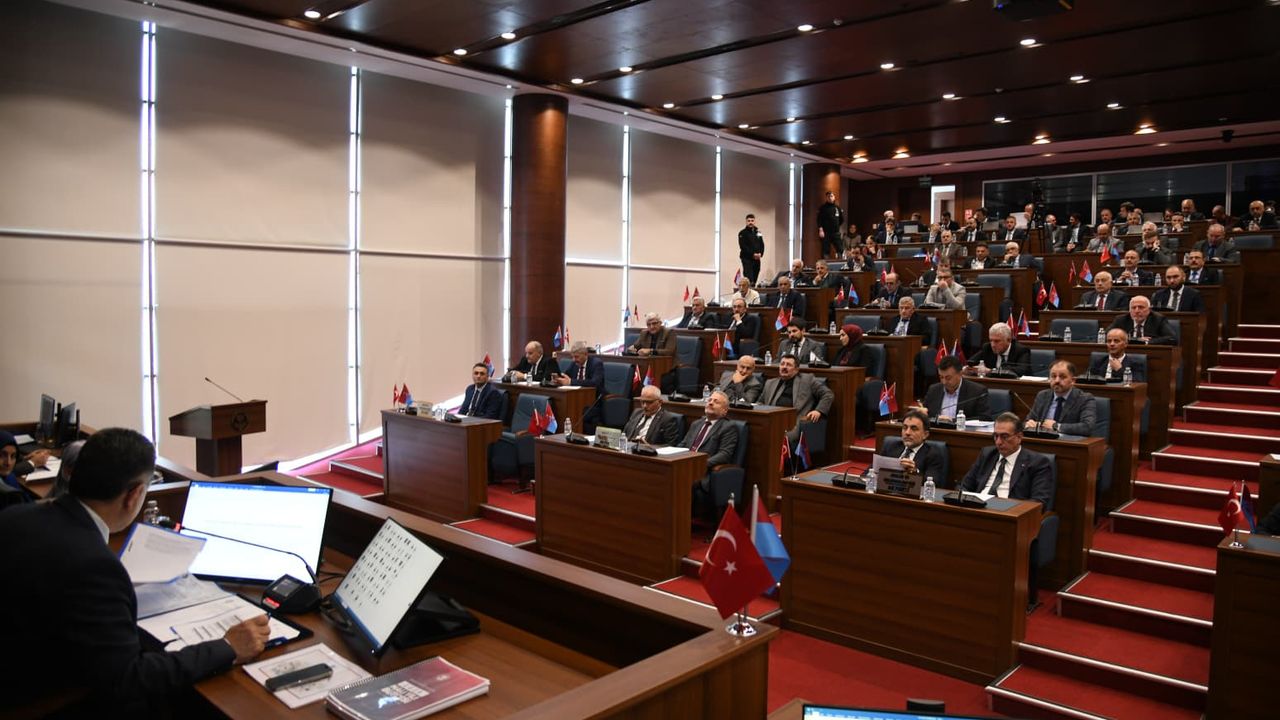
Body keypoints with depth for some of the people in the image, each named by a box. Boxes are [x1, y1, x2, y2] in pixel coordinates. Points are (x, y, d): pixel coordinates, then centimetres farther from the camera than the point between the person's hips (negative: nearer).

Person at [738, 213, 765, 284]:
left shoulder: (758, 233, 16)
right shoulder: (742, 233, -1)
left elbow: (762, 245, 13)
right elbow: (743, 246, -11)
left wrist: (760, 254, -6)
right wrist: (753, 254, -17)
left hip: (757, 259, 5)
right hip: (747, 259, -5)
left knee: (755, 279, 5)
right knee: (749, 278, -14)